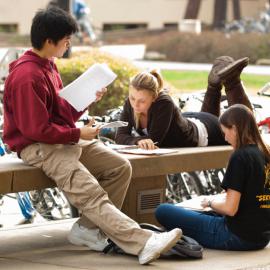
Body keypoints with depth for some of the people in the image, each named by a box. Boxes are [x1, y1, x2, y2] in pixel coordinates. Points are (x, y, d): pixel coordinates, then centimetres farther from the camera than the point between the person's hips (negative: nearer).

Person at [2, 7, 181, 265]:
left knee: (120, 167, 0)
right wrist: (78, 134, -14)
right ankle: (144, 244, -38)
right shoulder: (27, 77, -19)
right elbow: (37, 130, -21)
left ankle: (87, 229, 1)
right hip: (37, 147, -10)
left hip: (63, 139, 10)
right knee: (90, 193, -26)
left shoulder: (48, 66, 13)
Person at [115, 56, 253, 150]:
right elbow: (120, 136, -33)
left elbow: (154, 139, -42)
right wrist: (138, 141, -51)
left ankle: (231, 80, 21)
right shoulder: (130, 104, -28)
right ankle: (215, 82, 37)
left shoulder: (164, 103, -44)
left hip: (202, 131, -6)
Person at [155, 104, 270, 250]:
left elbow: (230, 209, -19)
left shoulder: (240, 157, -17)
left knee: (163, 211, -8)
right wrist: (219, 198, 16)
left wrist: (210, 202, 0)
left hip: (238, 236, -9)